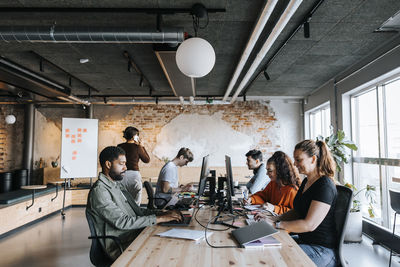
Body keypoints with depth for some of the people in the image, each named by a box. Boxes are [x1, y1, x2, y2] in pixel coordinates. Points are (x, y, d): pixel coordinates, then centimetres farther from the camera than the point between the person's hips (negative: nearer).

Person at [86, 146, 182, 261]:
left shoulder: (117, 185, 15)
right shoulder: (99, 191, -15)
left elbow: (138, 211, 16)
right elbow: (122, 222, -22)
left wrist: (162, 214, 0)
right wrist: (158, 219, -20)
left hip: (136, 235, 8)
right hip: (120, 247, -8)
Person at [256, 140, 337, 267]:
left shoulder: (325, 186, -19)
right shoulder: (306, 182, 10)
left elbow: (309, 224, -24)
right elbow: (297, 212, 16)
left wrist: (277, 224, -19)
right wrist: (273, 218, 2)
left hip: (321, 250, -8)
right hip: (303, 240, 8)